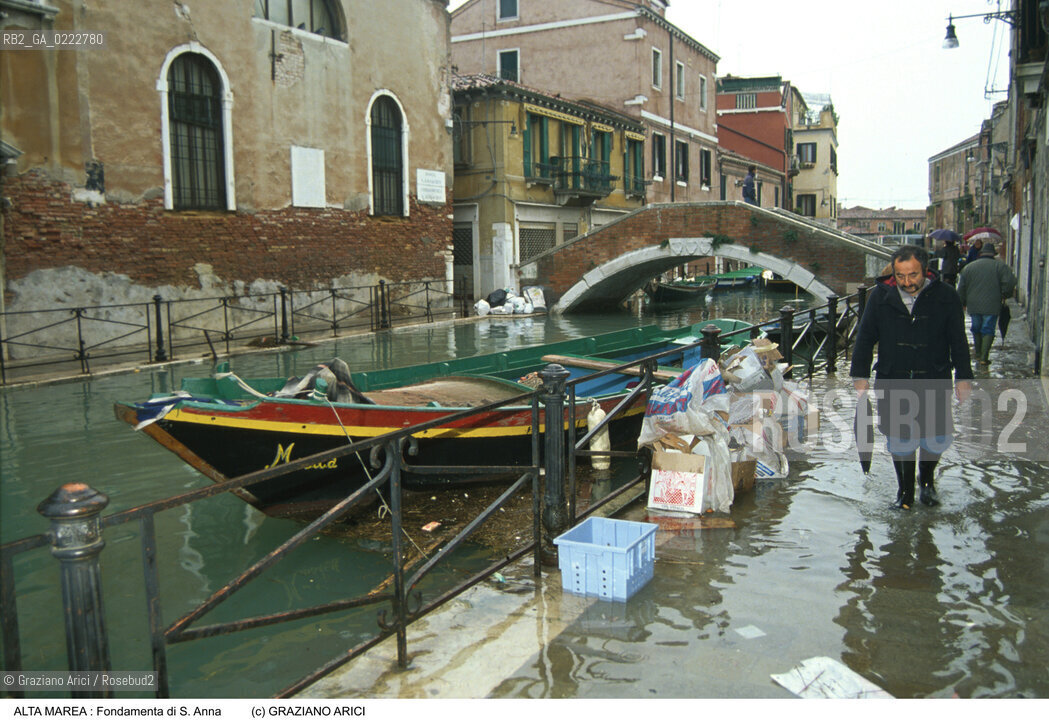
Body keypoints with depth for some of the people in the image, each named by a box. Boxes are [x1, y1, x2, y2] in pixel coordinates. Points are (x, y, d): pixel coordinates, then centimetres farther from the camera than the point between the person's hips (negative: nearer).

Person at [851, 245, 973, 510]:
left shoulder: (945, 296, -3)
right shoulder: (880, 296, -2)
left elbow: (958, 340, 3)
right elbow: (865, 337, 5)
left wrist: (963, 376, 0)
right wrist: (860, 374, 2)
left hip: (934, 382, 0)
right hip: (892, 382, 0)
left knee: (938, 438, 4)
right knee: (900, 440, 5)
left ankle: (926, 479, 33)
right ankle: (905, 492, 23)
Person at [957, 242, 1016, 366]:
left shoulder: (968, 267, 6)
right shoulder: (1000, 265, -3)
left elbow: (961, 288, 7)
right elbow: (1010, 281, -12)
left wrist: (963, 303, 17)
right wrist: (1004, 295, 4)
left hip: (973, 305, 3)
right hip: (991, 306, -3)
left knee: (976, 329, 18)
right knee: (988, 330, 1)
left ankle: (978, 352, 30)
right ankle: (984, 357, -8)